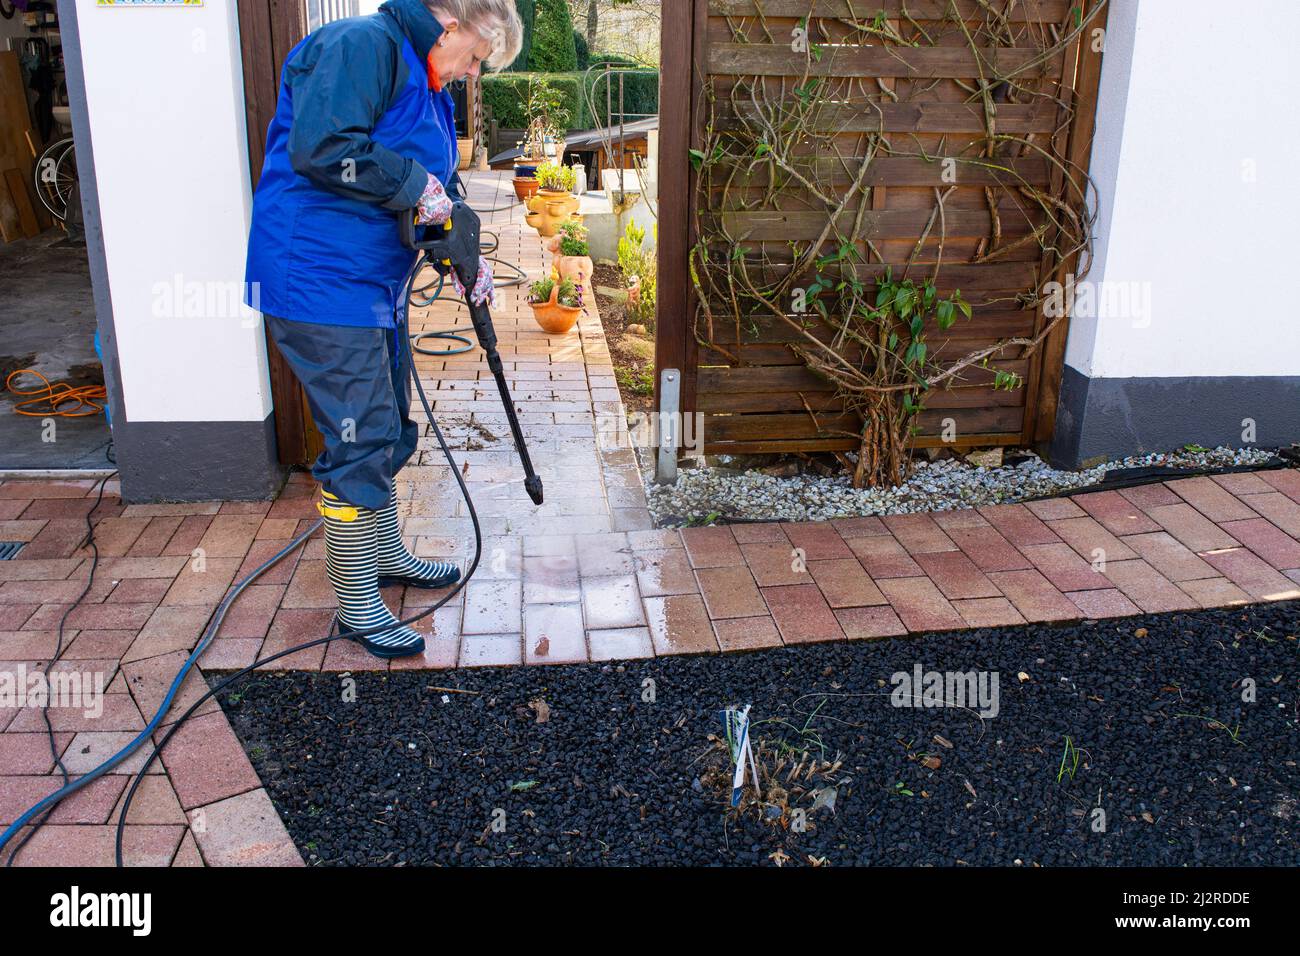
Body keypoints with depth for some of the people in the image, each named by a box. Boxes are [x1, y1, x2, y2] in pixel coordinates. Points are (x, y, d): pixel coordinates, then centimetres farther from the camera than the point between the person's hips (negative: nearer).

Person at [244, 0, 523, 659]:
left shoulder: (426, 88, 18)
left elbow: (436, 192, 22)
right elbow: (319, 147, -28)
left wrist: (468, 258, 5)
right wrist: (416, 185, -19)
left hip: (374, 285, 11)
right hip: (321, 283, -11)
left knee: (388, 431, 19)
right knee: (361, 441, -7)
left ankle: (385, 556, 38)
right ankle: (356, 604, 7)